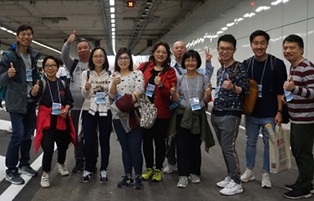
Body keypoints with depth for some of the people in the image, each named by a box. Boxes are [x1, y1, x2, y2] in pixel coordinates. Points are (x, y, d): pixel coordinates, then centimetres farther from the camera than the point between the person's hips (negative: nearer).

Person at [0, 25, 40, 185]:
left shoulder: (33, 56, 8)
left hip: (31, 101, 6)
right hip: (16, 101, -6)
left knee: (28, 134, 11)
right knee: (18, 135, -10)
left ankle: (24, 164, 25)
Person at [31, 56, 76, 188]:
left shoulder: (63, 84, 4)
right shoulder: (41, 83, -7)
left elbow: (70, 101, 8)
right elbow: (34, 96, -27)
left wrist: (66, 110, -12)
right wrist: (34, 92, -51)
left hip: (62, 120, 4)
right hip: (47, 120, -4)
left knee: (63, 144, 16)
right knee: (48, 148, -12)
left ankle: (61, 165, 44)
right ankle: (45, 174, 6)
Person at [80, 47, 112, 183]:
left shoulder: (110, 74, 3)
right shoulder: (85, 73, 3)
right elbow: (84, 95, -5)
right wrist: (87, 88, -27)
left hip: (105, 111, 0)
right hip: (89, 111, 0)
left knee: (104, 141, 5)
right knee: (89, 141, 0)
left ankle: (103, 169, 19)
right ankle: (88, 169, 18)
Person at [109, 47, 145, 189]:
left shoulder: (137, 73, 0)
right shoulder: (114, 76, 9)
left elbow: (140, 88, -16)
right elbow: (112, 96, 1)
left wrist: (131, 99, -33)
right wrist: (114, 83, -18)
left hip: (134, 115, -3)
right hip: (118, 117, 3)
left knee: (135, 148, -4)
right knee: (125, 148, 11)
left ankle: (138, 177, 9)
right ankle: (127, 176, 21)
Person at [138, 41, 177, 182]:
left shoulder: (170, 72, 1)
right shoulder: (144, 67, 5)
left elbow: (171, 92, -8)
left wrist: (161, 85, -25)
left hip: (161, 112, -1)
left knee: (159, 141, 6)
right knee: (146, 140, 10)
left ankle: (158, 169, 22)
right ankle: (149, 167, 25)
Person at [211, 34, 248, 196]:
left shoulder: (239, 67, -8)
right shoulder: (220, 70, 14)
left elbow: (245, 90, -14)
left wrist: (232, 87, -30)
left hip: (230, 114, -8)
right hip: (216, 113, 8)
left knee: (229, 148, -8)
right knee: (223, 147, 12)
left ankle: (236, 183, 0)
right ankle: (230, 177, 23)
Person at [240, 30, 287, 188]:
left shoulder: (277, 64, -8)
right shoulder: (246, 64, 2)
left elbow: (280, 90, -9)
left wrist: (279, 112, -12)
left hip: (270, 114, -3)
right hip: (251, 113, 3)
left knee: (269, 144, 8)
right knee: (250, 142, 15)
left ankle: (265, 174, 22)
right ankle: (249, 170, 30)